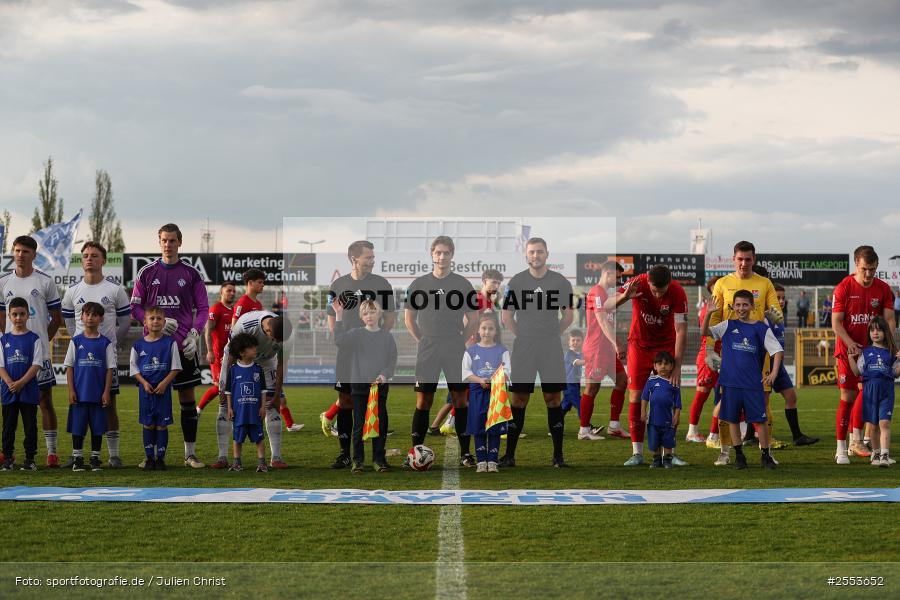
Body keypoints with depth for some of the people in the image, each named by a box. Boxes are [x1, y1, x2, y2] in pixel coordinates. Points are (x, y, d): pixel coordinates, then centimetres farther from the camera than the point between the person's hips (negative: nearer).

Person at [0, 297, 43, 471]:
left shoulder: (34, 339, 0)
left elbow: (37, 365, -6)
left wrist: (21, 382, -16)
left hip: (29, 390, -2)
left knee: (30, 425, 2)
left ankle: (30, 458, 9)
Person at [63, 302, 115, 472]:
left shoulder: (106, 343, 2)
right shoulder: (76, 341, 4)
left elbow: (110, 369, 1)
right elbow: (69, 367, 4)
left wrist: (106, 392, -5)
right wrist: (71, 391, -3)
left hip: (98, 394, 0)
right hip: (79, 394, 0)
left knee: (97, 427, 5)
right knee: (77, 427, 2)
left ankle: (95, 458, 14)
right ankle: (77, 459, 11)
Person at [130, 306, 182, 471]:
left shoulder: (170, 343, -1)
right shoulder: (139, 344, 3)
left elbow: (175, 368, -1)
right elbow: (134, 368, 7)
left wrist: (164, 383, -13)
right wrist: (144, 382, -8)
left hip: (163, 390, -1)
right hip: (145, 390, 1)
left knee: (162, 425, 1)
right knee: (148, 425, 5)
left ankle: (160, 457, 8)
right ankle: (149, 458, 13)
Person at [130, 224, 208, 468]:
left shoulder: (192, 274, 6)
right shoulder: (146, 273, 6)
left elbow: (203, 308, 6)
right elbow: (135, 307, 7)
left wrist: (194, 334, -9)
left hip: (184, 346, 0)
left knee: (188, 397, 1)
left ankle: (190, 453, 6)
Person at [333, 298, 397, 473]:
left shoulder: (387, 337, 5)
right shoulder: (356, 334, 0)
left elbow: (393, 361, 3)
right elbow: (339, 339, -18)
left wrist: (384, 375, -15)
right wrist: (339, 316, -23)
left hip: (380, 385, 1)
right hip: (359, 385, -1)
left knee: (380, 424, 3)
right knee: (359, 424, 1)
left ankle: (379, 459, 11)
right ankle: (358, 460, 8)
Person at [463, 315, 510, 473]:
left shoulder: (502, 350, 5)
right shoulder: (471, 350, 6)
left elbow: (507, 371, -4)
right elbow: (465, 372, -2)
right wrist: (480, 380, -17)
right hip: (477, 392, 0)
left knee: (495, 429, 0)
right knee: (478, 429, 2)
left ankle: (493, 461, 6)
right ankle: (481, 461, 8)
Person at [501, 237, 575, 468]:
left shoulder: (561, 282, 2)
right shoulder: (516, 282, 2)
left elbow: (568, 315, 12)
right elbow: (507, 317, 9)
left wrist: (552, 335, 9)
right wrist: (523, 336, 7)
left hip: (552, 349, 0)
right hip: (523, 350, 0)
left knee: (553, 398, 0)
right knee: (519, 399, 1)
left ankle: (558, 455, 5)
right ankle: (509, 455, 4)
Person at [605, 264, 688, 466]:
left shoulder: (678, 293, -23)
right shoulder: (638, 284, -22)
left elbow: (681, 332, -21)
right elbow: (607, 306, -24)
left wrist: (677, 366, -26)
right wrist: (624, 297, -45)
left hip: (666, 346, 0)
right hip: (639, 345, 1)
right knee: (636, 397, -4)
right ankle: (637, 453, 1)